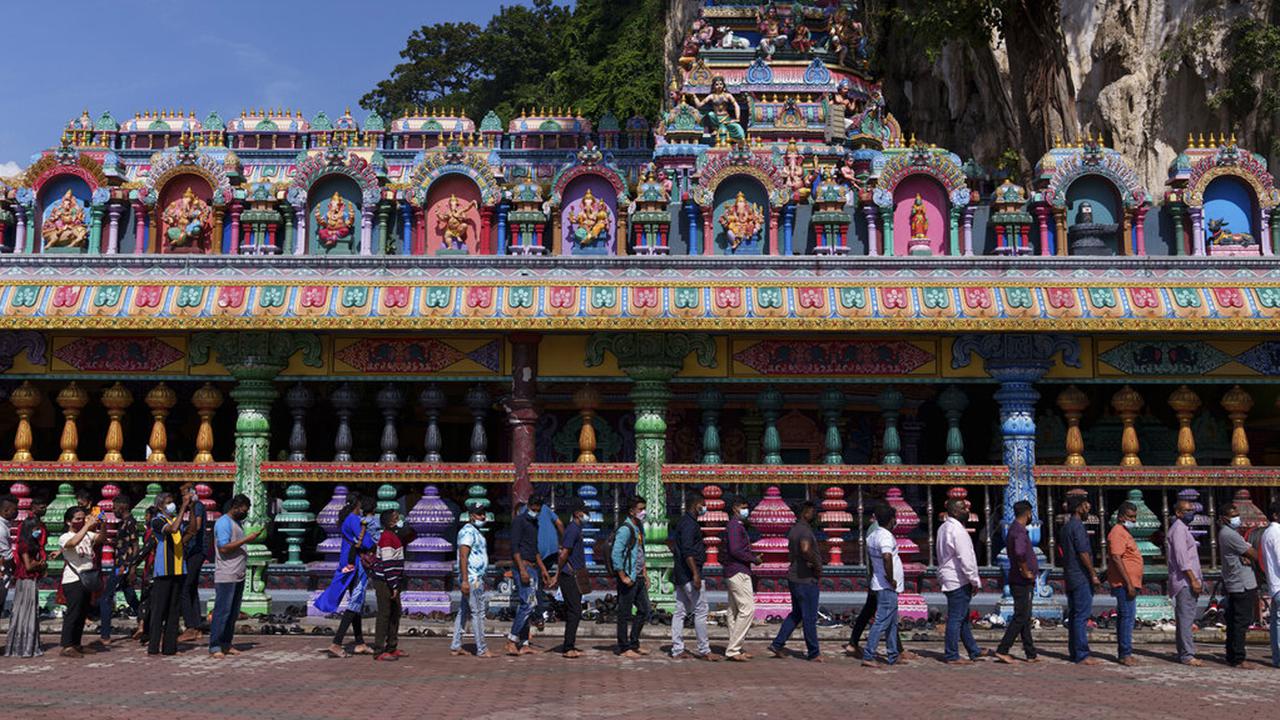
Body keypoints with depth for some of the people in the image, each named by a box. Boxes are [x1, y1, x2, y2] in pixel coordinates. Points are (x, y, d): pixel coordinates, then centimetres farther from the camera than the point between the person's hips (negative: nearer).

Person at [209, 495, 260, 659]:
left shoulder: (237, 522, 18)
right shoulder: (224, 522, -12)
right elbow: (224, 547, -21)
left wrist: (253, 537, 12)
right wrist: (246, 539, -20)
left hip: (238, 576, 10)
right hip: (226, 577, -10)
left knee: (233, 613, 11)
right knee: (222, 612, -6)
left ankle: (226, 645, 17)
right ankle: (215, 647, -2)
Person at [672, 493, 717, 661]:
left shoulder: (683, 522, 17)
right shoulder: (689, 523, -15)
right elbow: (688, 551, -23)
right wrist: (696, 574, -25)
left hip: (680, 574, 10)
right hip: (689, 573, -10)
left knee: (680, 611, 9)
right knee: (701, 610, -5)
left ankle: (677, 650, 11)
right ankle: (704, 650, -1)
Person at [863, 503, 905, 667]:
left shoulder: (872, 535, 11)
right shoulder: (886, 536, -19)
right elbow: (887, 557, -35)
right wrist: (890, 578, -24)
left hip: (881, 585, 10)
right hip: (887, 586, -10)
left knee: (892, 622, 17)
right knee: (882, 621, -7)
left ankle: (893, 655, 23)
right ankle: (868, 656, -8)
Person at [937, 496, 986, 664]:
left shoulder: (944, 528, 13)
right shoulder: (957, 530, -18)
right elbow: (965, 558, -21)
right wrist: (975, 581, -13)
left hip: (948, 578, 10)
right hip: (958, 580, -10)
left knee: (963, 617, 17)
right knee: (956, 618, -4)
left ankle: (974, 651, 27)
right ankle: (952, 656, 2)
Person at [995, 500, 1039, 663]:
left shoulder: (1014, 529, 14)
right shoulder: (1020, 531, -18)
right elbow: (1020, 553, -36)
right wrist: (1026, 572, -22)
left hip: (1021, 581, 10)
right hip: (1022, 582, -10)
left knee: (1025, 618, 12)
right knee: (1020, 617, -6)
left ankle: (1031, 654, 18)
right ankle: (1002, 650, -5)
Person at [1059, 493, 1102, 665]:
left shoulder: (1065, 527, 17)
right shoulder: (1077, 526, -13)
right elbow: (1083, 553, -19)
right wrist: (1093, 575, -15)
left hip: (1070, 578, 10)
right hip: (1081, 577, -10)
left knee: (1073, 616, 11)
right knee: (1082, 616, -8)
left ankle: (1074, 653, 15)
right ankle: (1082, 655, -8)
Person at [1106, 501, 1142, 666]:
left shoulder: (1124, 532, 20)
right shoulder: (1118, 533, -13)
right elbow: (1116, 558, -22)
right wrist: (1129, 584, -23)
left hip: (1129, 583, 11)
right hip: (1125, 584, -11)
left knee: (1124, 617, 12)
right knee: (1127, 617, -11)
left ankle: (1123, 654, 17)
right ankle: (1125, 654, -9)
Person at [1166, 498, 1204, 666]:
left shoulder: (1184, 529, 21)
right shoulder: (1178, 529, -11)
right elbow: (1181, 558, -19)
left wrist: (1197, 579, 18)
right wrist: (1193, 580, -20)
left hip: (1189, 581, 10)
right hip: (1184, 581, -10)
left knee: (1184, 618, 11)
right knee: (1186, 618, -10)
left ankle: (1183, 653, 15)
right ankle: (1187, 655, -11)